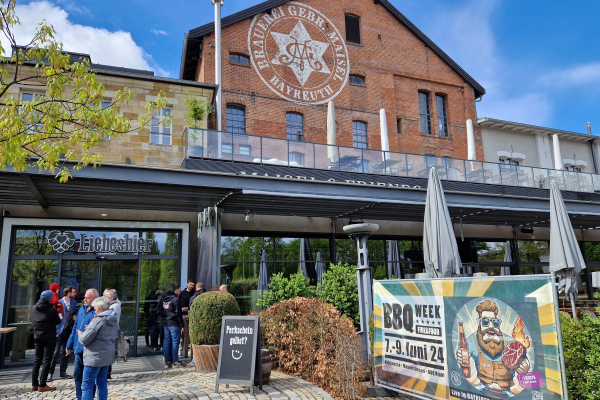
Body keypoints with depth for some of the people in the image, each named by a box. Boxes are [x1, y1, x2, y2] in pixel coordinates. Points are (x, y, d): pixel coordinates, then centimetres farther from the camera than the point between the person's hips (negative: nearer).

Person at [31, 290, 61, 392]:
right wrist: (57, 314, 11)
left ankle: (34, 385, 17)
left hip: (37, 337, 6)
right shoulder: (52, 310, -16)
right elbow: (57, 322, -4)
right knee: (46, 361, 0)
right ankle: (42, 385, 1)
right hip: (49, 338, -6)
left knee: (37, 360, 15)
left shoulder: (34, 308, 2)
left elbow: (32, 322, 12)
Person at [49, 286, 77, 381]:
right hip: (60, 331, -6)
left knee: (66, 352, 12)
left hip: (69, 330, 6)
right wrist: (55, 331, -13)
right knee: (56, 352, -6)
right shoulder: (59, 302, -9)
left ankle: (62, 372, 21)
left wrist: (75, 317, -1)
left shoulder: (74, 303, 8)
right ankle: (50, 373, 4)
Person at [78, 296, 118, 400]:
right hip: (108, 357, 8)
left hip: (94, 358, -8)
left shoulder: (97, 321, -18)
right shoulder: (114, 321, 8)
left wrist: (80, 334, 6)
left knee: (87, 386, 0)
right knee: (102, 383, 17)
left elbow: (84, 340, -17)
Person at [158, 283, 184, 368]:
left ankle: (167, 361, 15)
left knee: (166, 342, 11)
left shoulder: (163, 298, 10)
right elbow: (178, 313, -15)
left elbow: (159, 311, 14)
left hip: (165, 323, 7)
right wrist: (182, 325, -10)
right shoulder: (175, 299, -14)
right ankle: (175, 362, 4)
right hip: (174, 324, -7)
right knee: (175, 342, 0)